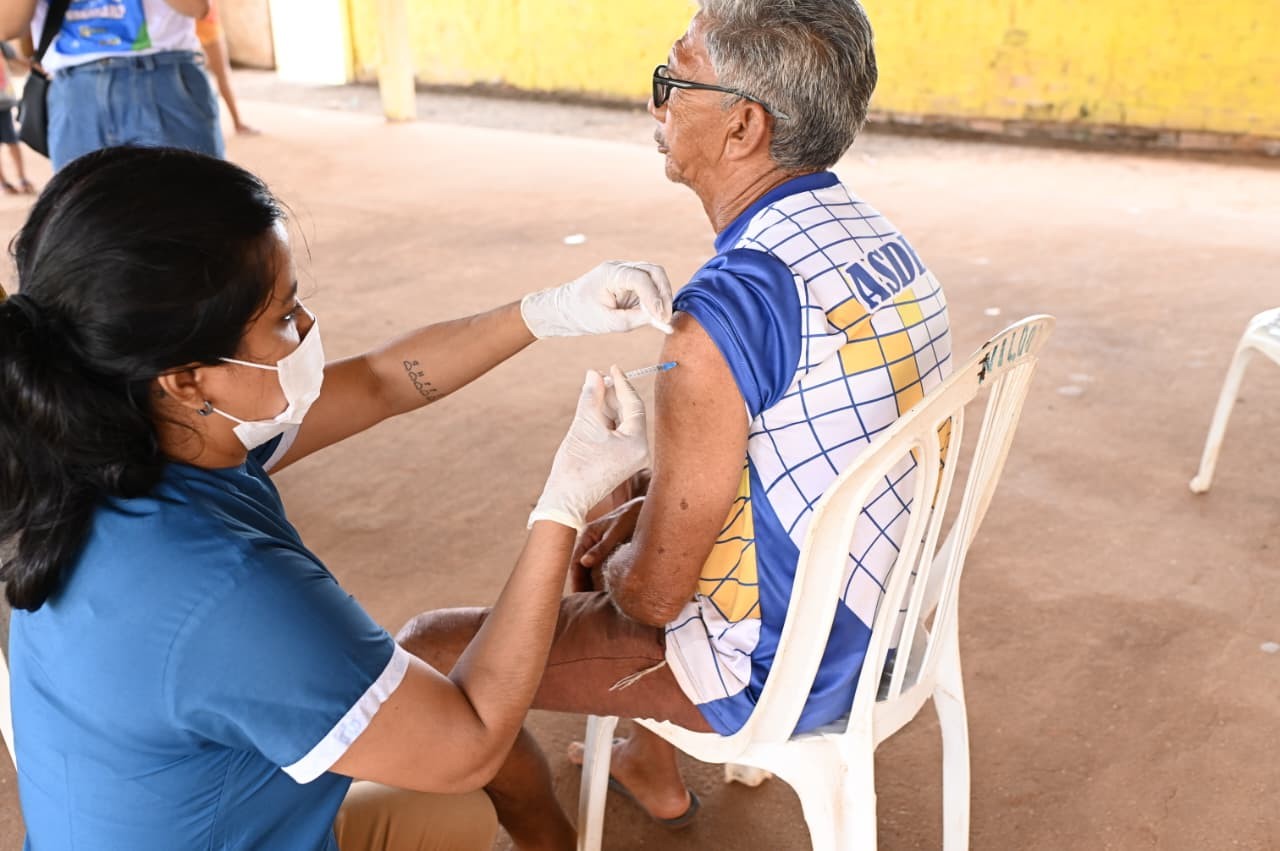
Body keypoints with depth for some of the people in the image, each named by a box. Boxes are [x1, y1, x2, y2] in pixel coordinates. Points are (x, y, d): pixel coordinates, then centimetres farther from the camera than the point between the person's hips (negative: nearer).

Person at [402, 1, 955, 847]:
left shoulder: (732, 308, -31)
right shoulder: (886, 243, -3)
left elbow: (655, 595, -23)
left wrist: (614, 570, -1)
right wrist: (648, 511, 7)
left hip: (775, 672, -8)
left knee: (433, 651, 4)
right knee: (616, 547, 31)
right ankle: (655, 774, 48)